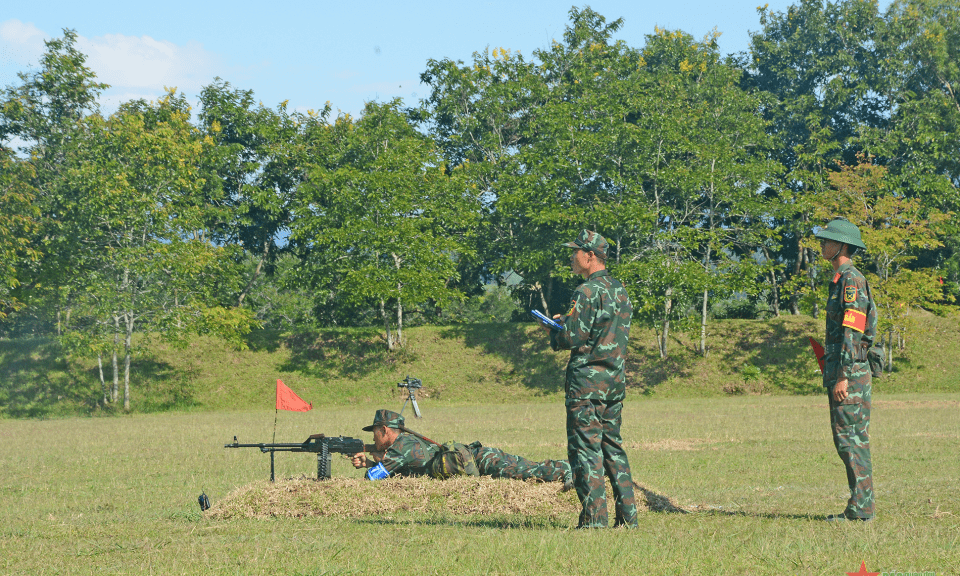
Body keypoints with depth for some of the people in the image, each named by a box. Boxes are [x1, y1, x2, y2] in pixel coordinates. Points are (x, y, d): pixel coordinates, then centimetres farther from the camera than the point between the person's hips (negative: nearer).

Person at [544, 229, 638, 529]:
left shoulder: (589, 291, -14)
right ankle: (627, 515, 12)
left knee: (585, 448, -5)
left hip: (588, 380, -8)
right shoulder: (620, 290, 13)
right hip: (616, 380, 8)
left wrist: (556, 332, 4)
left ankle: (594, 517, -8)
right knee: (613, 447, 14)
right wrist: (567, 322, 18)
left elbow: (573, 337, -19)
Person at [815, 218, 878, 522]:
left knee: (851, 439, -9)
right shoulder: (843, 280, 19)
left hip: (850, 371, -10)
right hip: (841, 371, 10)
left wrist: (843, 377, -22)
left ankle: (861, 507, -8)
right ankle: (860, 505, 12)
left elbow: (851, 331, -19)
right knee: (853, 440, 10)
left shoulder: (851, 280, -12)